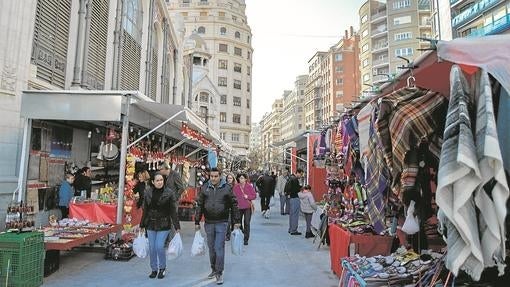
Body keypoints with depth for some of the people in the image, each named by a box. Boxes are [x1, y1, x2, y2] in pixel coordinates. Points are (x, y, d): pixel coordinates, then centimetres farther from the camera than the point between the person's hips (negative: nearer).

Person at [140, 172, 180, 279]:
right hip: (151, 224, 3)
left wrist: (177, 226, -7)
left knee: (160, 247, -6)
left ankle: (162, 268, 18)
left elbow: (173, 211, -6)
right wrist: (142, 225, 10)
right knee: (152, 248, 8)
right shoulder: (148, 192, 1)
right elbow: (145, 210, 8)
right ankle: (154, 269, 27)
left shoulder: (169, 193, -8)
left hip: (164, 225, -3)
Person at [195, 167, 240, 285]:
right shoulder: (204, 188, 1)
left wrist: (236, 221, 1)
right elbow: (199, 205, 5)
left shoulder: (226, 188, -4)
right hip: (208, 223, 3)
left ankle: (219, 273, 6)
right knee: (211, 248, 14)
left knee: (219, 248, -4)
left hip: (221, 223, -3)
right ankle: (214, 269, 31)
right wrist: (197, 222, 4)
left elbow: (234, 205, 1)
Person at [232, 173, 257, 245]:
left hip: (247, 207, -2)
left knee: (247, 223, -3)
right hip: (239, 207, 2)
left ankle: (246, 239, 6)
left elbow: (254, 195, 1)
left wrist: (248, 196, -13)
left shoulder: (249, 186, -3)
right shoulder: (236, 187, 2)